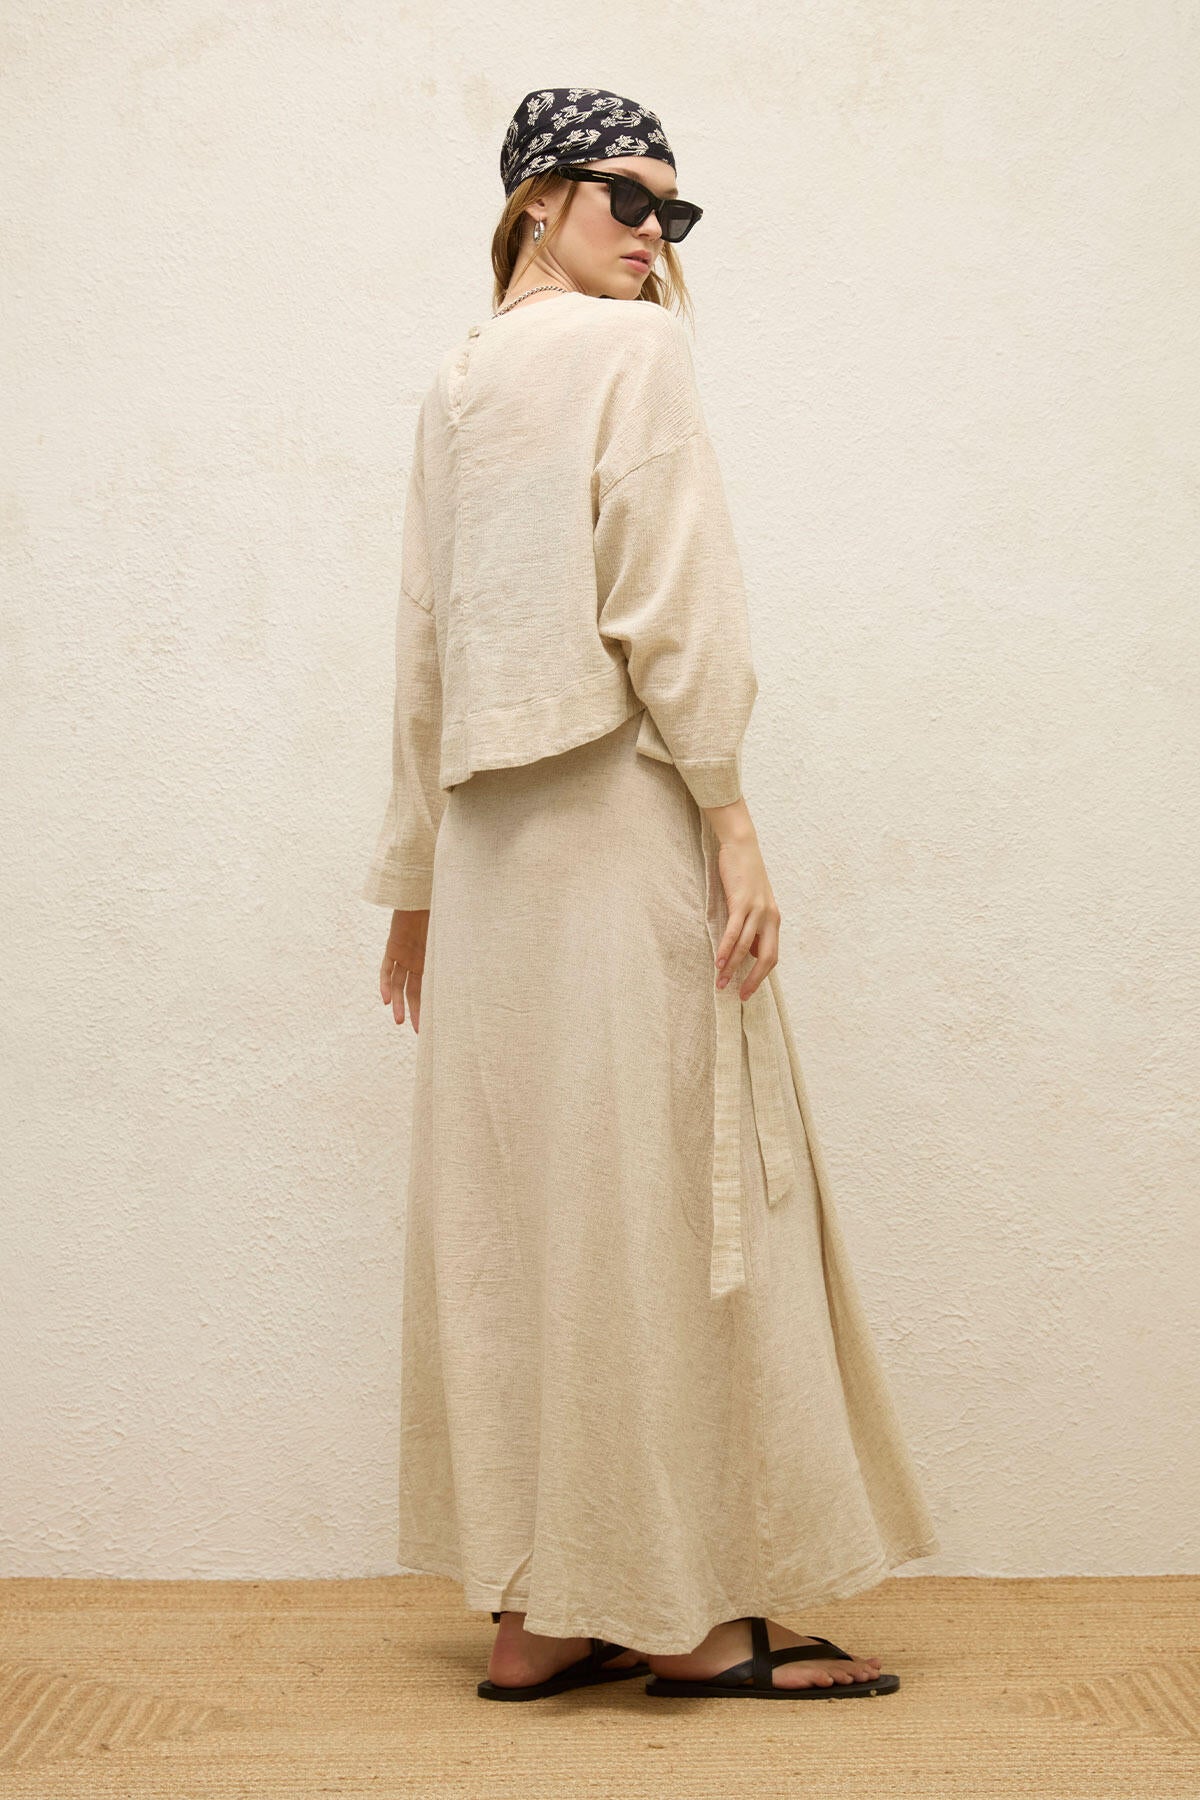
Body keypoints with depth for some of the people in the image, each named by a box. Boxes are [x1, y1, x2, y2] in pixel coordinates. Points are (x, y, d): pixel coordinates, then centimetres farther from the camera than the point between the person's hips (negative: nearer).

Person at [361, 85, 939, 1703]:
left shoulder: (457, 380, 18)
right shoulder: (635, 352, -3)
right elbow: (668, 602, -13)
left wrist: (417, 875, 19)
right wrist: (731, 815, -11)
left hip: (493, 837, 7)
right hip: (618, 801, -7)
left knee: (518, 1202, 7)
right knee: (657, 1188, -3)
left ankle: (536, 1612, 12)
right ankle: (685, 1610, 4)